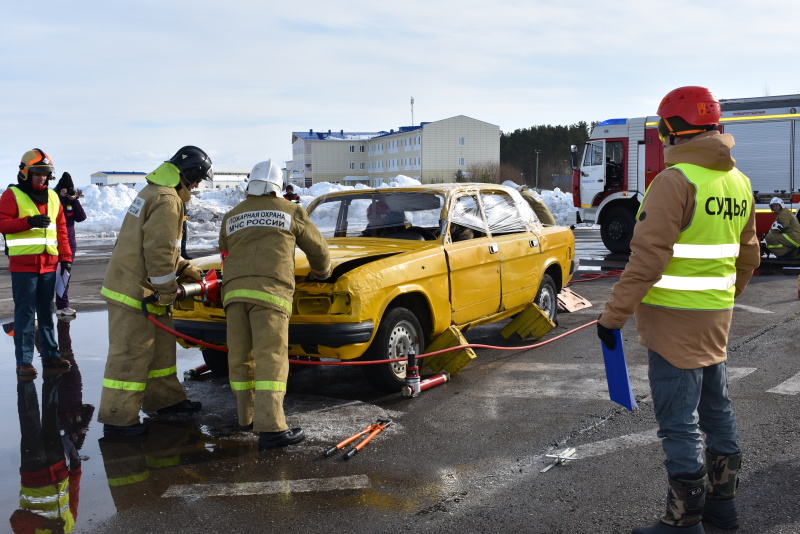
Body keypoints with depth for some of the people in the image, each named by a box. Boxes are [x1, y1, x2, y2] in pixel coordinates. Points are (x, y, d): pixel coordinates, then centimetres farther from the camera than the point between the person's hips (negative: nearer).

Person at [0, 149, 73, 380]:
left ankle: (50, 354, 22)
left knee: (47, 312, 13)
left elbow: (61, 229, 15)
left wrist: (65, 256, 9)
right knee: (25, 313, -3)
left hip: (49, 265, 5)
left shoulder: (52, 197, 13)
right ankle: (24, 361, 1)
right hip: (23, 265, -5)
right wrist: (28, 222, -25)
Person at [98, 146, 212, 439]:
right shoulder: (167, 201, -17)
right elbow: (158, 251, -23)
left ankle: (165, 398, 32)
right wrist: (168, 291, -14)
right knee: (131, 354, -6)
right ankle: (117, 420, 0)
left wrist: (184, 267, 20)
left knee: (161, 344, 19)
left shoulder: (153, 191, 16)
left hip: (136, 285, 11)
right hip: (133, 291, -11)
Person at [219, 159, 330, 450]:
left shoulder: (231, 217, 23)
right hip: (270, 291, -4)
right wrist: (321, 272, 44)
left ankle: (248, 415, 23)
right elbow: (317, 248, 23)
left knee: (241, 357, 12)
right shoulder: (291, 211, 15)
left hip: (234, 291, 4)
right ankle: (270, 427, -16)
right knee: (270, 359, -10)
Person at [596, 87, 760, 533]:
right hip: (716, 318, 9)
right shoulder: (738, 182, 9)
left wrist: (613, 315, -18)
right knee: (716, 409, 19)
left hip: (674, 320, -9)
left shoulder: (676, 181, -18)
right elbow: (748, 256, 17)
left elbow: (647, 259, -23)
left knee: (680, 422, 0)